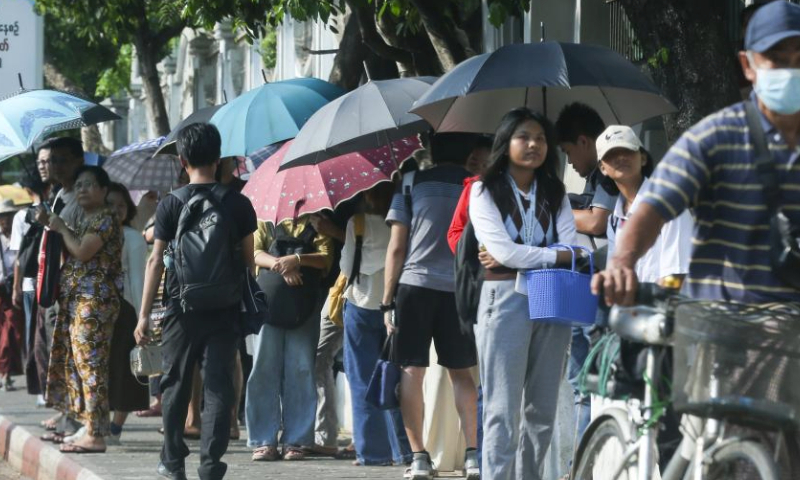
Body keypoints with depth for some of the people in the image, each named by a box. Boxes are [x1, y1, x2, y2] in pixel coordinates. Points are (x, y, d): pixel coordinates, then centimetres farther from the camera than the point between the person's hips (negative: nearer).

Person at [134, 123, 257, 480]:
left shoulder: (171, 204, -5)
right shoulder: (238, 203, 0)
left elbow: (155, 261, -6)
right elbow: (248, 259, 4)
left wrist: (144, 314, -4)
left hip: (183, 307, -1)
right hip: (226, 309, 1)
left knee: (175, 384, 12)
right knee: (218, 385, 1)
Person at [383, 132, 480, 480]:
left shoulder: (411, 184, 2)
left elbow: (397, 248, 0)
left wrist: (388, 301, 3)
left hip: (415, 285, -2)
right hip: (460, 290, 2)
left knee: (412, 371, 2)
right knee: (461, 372, 11)